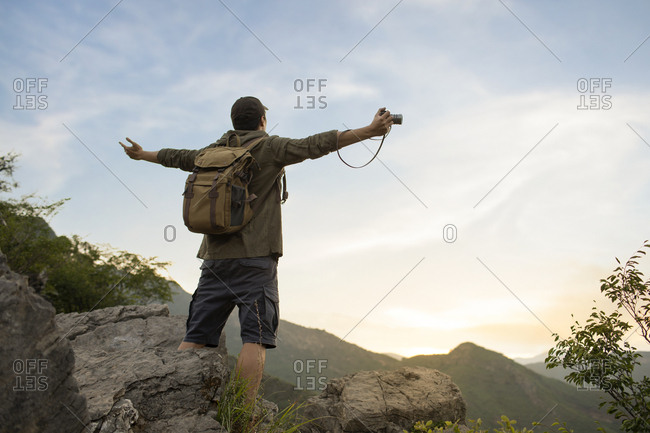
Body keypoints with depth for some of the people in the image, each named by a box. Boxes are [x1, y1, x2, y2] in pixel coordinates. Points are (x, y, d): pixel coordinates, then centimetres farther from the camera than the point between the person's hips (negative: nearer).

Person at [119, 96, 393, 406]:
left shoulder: (213, 152, 17)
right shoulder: (268, 147, 1)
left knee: (195, 337, 7)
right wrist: (369, 131, -16)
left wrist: (142, 155, 53)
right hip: (254, 258, -6)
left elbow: (177, 157, 33)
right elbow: (314, 145, -11)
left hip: (214, 258, 6)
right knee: (256, 337, -9)